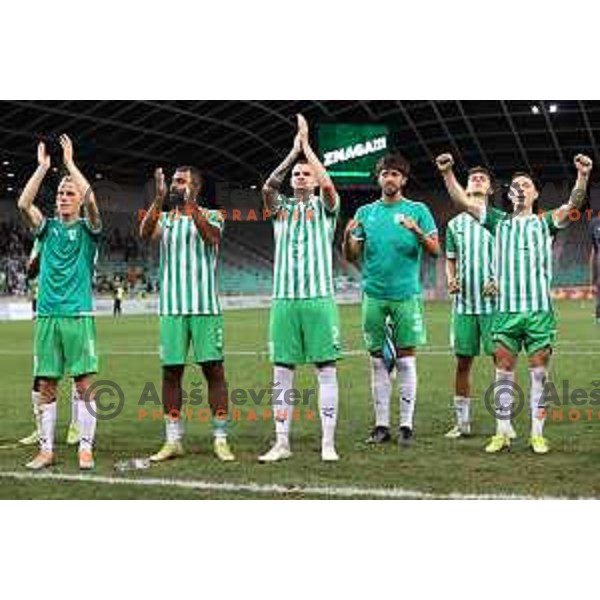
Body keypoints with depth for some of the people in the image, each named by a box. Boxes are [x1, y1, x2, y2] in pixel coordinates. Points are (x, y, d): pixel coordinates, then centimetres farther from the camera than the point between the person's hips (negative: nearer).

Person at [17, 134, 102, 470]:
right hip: (47, 314, 3)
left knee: (84, 384, -3)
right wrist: (43, 166, -6)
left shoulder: (87, 228, 4)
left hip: (79, 314, -3)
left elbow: (92, 201, -16)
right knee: (46, 386, 4)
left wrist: (70, 163, -11)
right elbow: (24, 203, -5)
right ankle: (47, 450, 10)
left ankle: (86, 448, 3)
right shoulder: (48, 227, 12)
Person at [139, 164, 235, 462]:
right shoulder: (164, 218, 12)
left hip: (205, 306, -2)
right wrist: (159, 199, -24)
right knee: (171, 371, 3)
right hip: (172, 307, 3)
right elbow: (146, 233, -11)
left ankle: (221, 439, 5)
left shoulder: (212, 216, 5)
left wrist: (191, 205, -31)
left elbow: (210, 236, -19)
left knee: (213, 369, -2)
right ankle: (173, 441, 11)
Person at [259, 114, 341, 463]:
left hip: (320, 299, -2)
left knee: (327, 369, -3)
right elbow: (268, 187, -7)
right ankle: (282, 443, 10)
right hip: (285, 299, 2)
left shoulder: (324, 207, 8)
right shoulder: (281, 207, 14)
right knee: (282, 372, 3)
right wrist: (294, 149, -7)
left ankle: (328, 443, 2)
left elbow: (329, 185, -13)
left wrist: (307, 144, -6)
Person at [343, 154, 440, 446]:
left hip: (406, 294, -2)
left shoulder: (418, 210, 4)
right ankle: (381, 425, 11)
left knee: (406, 360, -1)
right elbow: (352, 256, 9)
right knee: (378, 360, 5)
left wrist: (417, 231, -21)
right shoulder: (365, 212, 11)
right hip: (373, 295, 2)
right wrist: (348, 235, -12)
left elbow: (435, 250, -3)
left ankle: (406, 425, 5)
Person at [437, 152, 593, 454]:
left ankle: (537, 434, 8)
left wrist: (583, 176, -26)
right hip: (506, 309, 1)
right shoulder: (499, 221, 12)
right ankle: (502, 433, 9)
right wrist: (447, 173, -9)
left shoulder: (545, 222, 8)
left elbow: (573, 205, -9)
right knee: (503, 371, 2)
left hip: (540, 309, -1)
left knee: (539, 372, 1)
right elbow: (462, 201, 5)